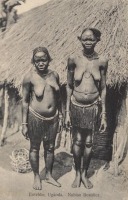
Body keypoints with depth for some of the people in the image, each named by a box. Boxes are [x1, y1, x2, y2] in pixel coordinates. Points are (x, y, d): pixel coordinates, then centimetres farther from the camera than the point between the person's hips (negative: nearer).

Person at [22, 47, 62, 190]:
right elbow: (25, 101, -10)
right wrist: (24, 123, -9)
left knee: (50, 147, 17)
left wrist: (60, 114, 13)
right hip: (36, 117, -4)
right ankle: (36, 177, 33)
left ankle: (49, 175, 36)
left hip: (53, 117, 4)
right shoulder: (29, 77, -14)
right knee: (35, 148, 12)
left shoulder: (54, 75, -2)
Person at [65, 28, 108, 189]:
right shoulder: (73, 59, -6)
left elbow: (103, 89, 2)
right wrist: (67, 112, -1)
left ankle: (84, 174, 30)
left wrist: (104, 115, 2)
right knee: (77, 142, 8)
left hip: (92, 107, 1)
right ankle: (77, 173, 29)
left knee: (88, 142, 9)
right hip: (76, 106, 0)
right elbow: (69, 87, 0)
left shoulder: (102, 61, -4)